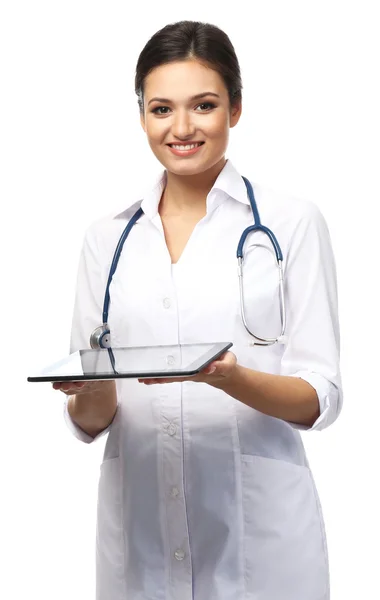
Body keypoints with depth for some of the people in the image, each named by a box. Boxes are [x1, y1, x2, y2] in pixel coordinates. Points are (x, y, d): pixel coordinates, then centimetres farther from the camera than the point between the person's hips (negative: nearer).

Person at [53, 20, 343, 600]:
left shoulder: (293, 222, -3)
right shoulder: (107, 238, 6)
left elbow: (321, 399, -6)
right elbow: (87, 421, 6)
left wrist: (230, 378, -24)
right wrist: (96, 392, -16)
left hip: (258, 526, -2)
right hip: (139, 527, 3)